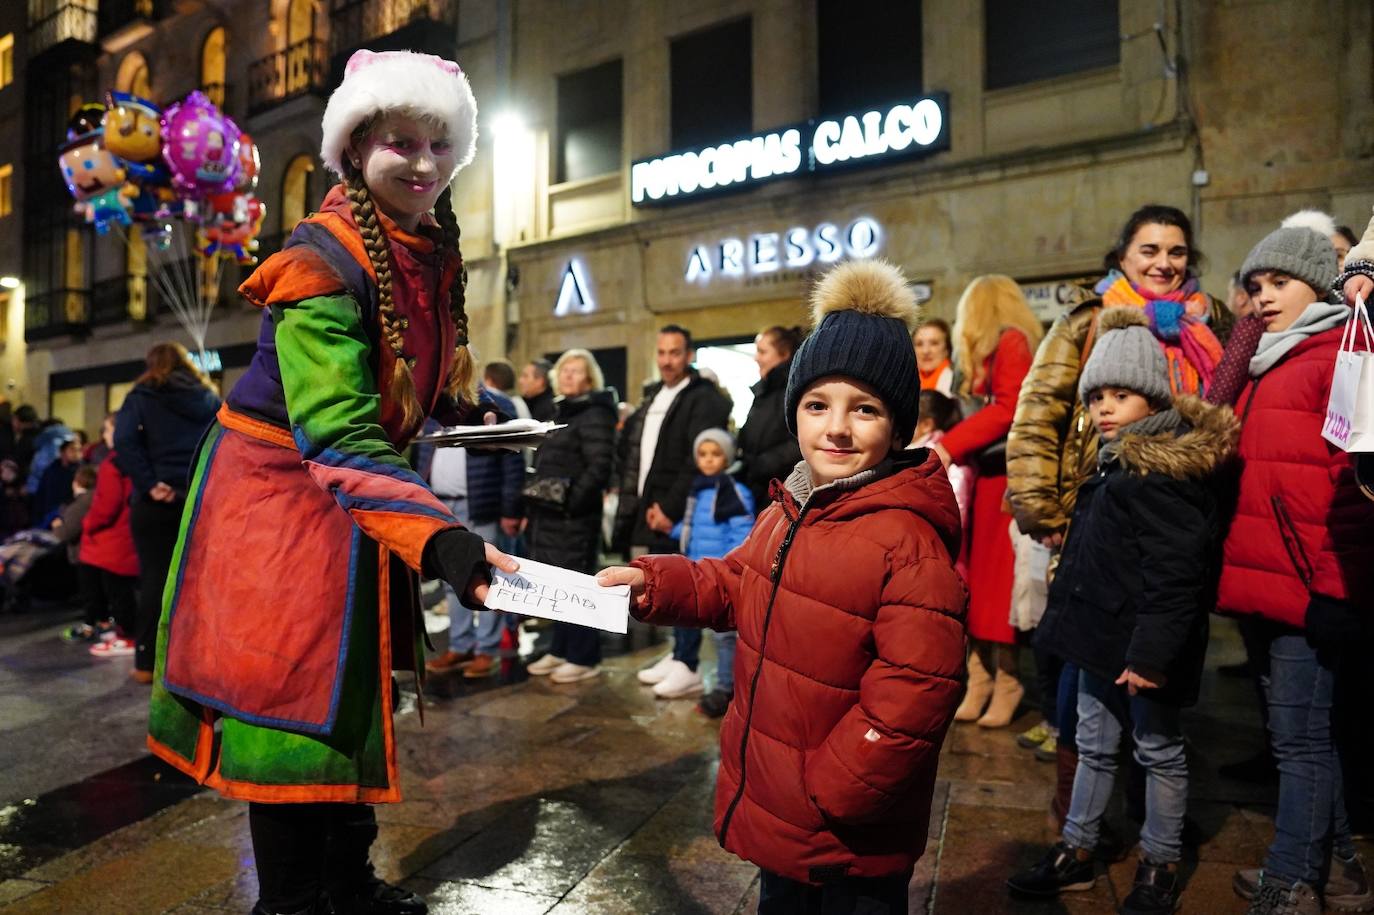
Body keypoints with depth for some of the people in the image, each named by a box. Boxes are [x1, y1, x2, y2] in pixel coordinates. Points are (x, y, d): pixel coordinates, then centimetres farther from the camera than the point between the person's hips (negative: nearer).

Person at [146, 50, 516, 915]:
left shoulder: (433, 251, 1)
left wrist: (478, 410, 0)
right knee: (293, 702, -2)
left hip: (358, 491, 8)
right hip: (279, 490, -8)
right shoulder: (321, 262, -23)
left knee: (354, 692, 16)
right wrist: (440, 537, -46)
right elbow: (338, 436, -34)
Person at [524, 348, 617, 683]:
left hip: (573, 515, -9)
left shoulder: (595, 414, -9)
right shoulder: (559, 411, 18)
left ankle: (584, 657, 9)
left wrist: (571, 503, -20)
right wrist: (533, 506, 14)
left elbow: (599, 467, -18)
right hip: (550, 514, 9)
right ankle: (561, 650, 25)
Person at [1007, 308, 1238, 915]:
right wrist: (1075, 623, 20)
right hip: (1103, 635, 9)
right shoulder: (1119, 462, 11)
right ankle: (1076, 853, 30)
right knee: (1094, 746, 17)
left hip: (1143, 644, -9)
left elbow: (1173, 573, -24)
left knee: (1159, 750, 11)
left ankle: (1160, 865, 29)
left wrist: (1151, 653, -24)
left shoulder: (1165, 475, -19)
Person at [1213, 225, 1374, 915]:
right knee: (1296, 731, 17)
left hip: (1309, 588, -9)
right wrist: (1241, 570, 16)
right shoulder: (1266, 365, 18)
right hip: (1264, 580, 9)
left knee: (1298, 736, 1)